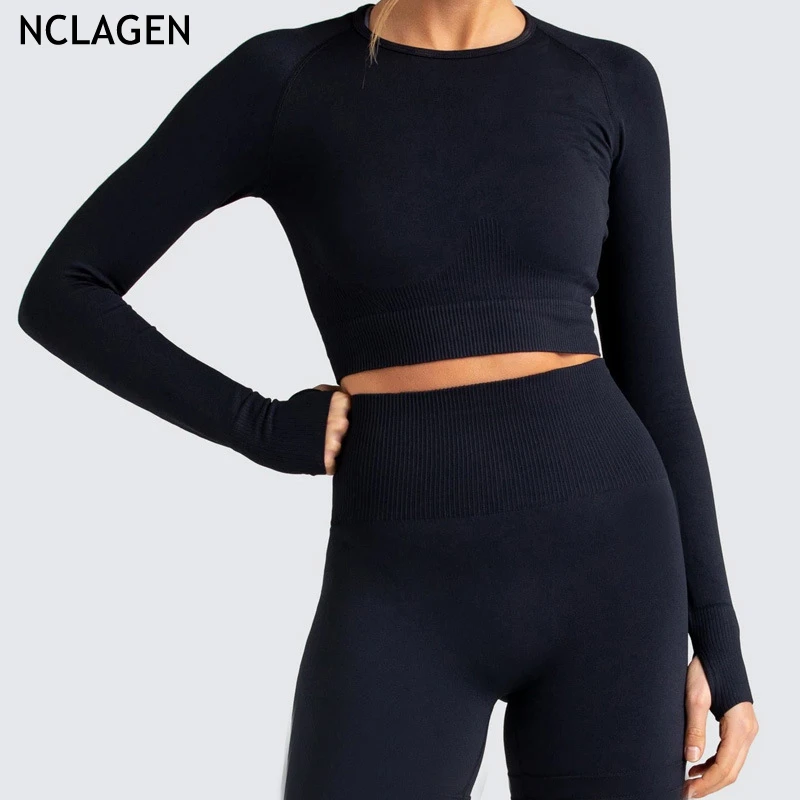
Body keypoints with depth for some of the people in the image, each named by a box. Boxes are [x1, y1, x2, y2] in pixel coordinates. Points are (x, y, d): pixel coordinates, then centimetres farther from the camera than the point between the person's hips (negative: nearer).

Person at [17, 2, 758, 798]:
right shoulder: (282, 77, 2)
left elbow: (651, 374, 9)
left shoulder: (610, 83, 8)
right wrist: (262, 427, -6)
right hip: (407, 595, -1)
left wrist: (718, 639, 6)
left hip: (598, 564, 2)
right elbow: (61, 295, 4)